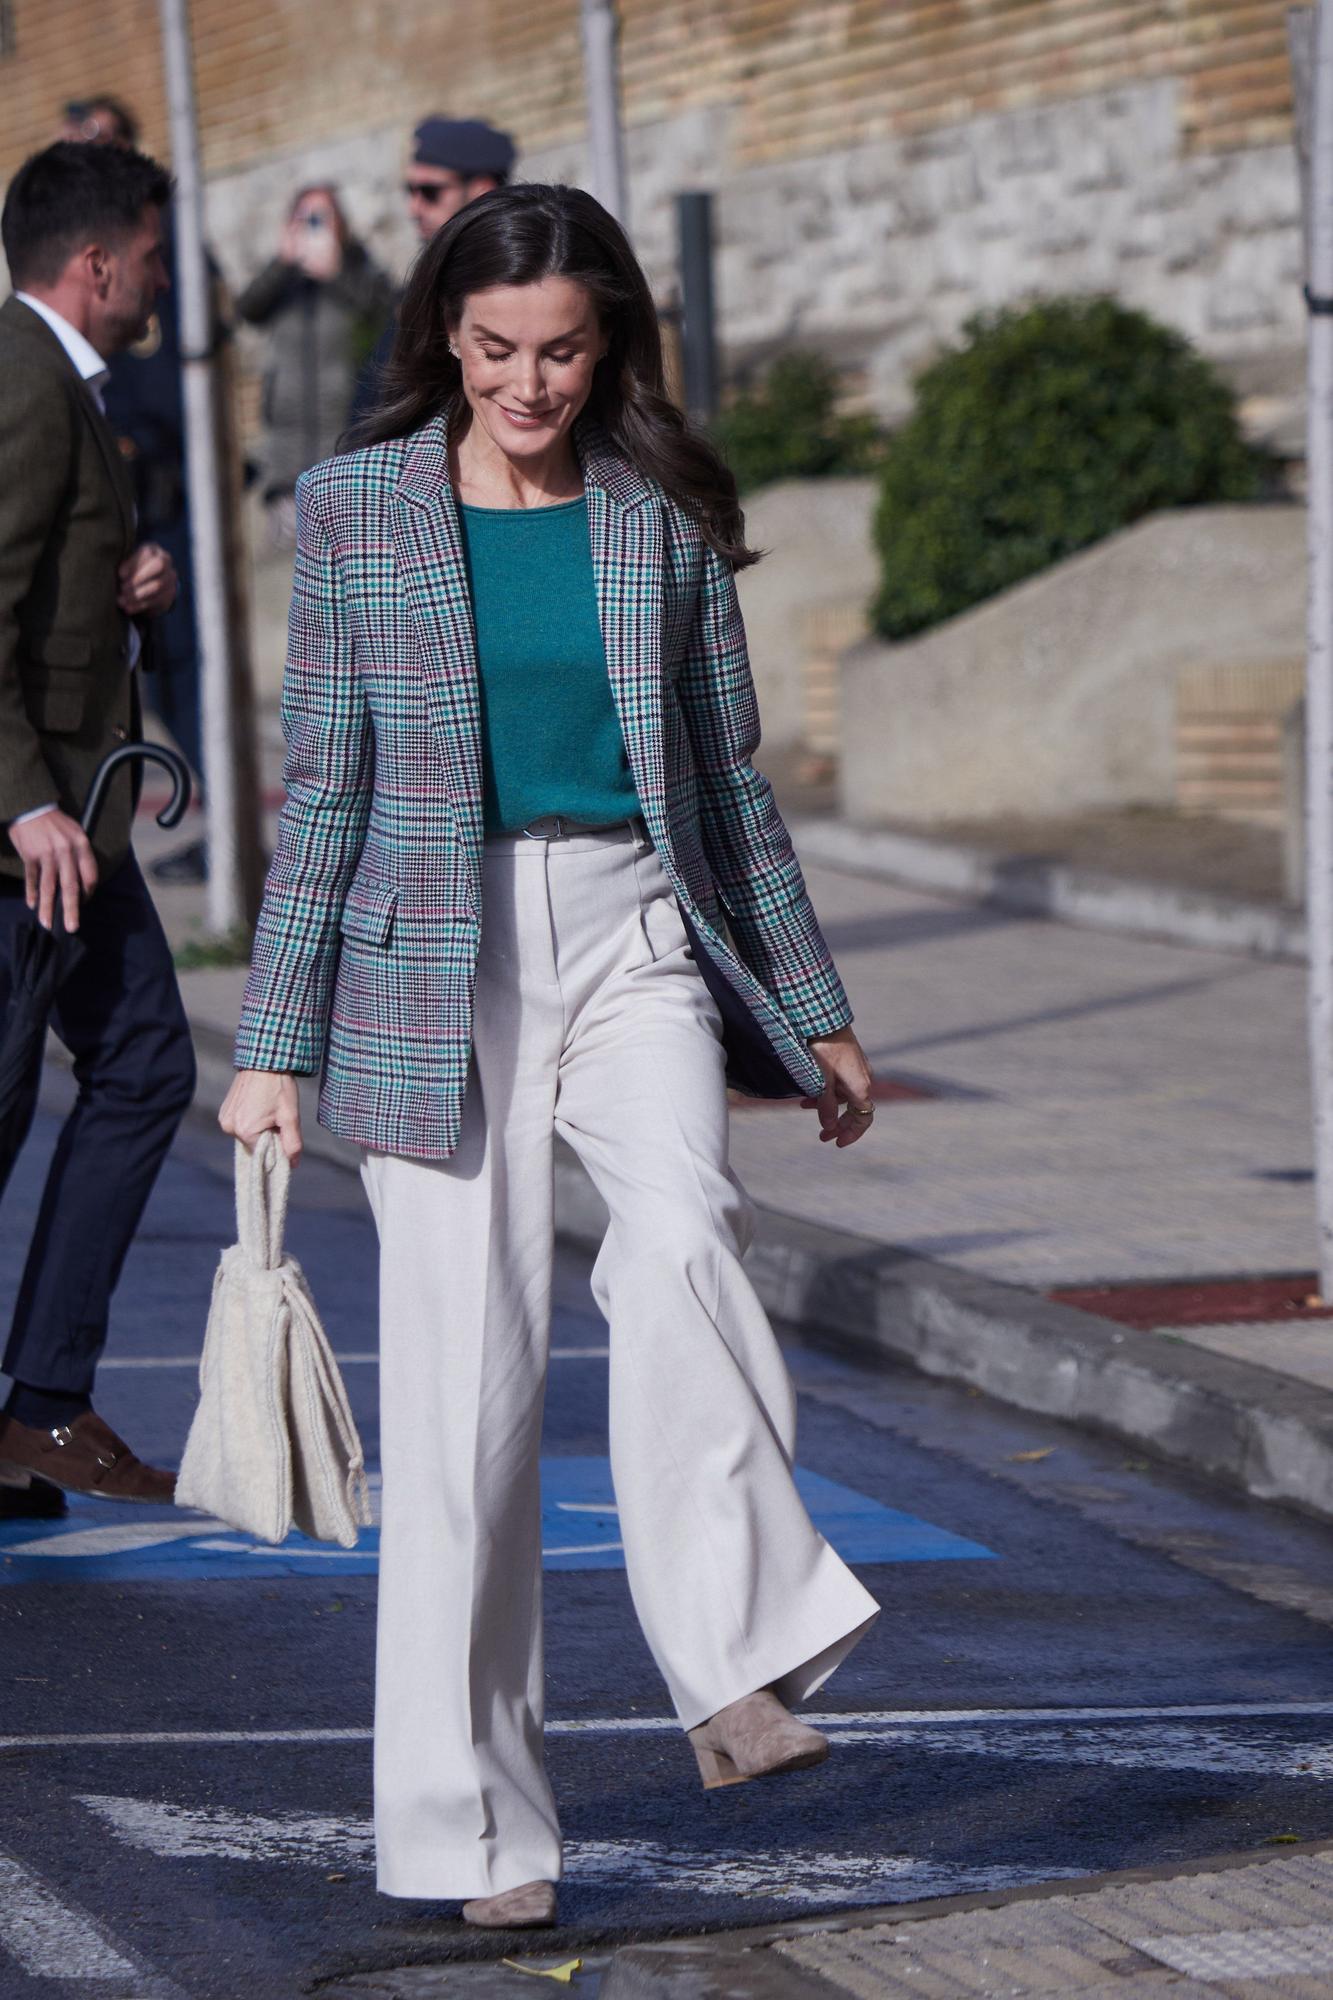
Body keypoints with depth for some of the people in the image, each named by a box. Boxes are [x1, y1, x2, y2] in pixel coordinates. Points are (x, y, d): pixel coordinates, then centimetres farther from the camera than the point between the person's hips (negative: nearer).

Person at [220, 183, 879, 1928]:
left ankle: (733, 1665, -28)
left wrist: (813, 1009, 17)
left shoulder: (663, 517, 6)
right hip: (440, 966, -1)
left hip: (637, 941, 1)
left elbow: (728, 773, 14)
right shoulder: (357, 511, 3)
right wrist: (277, 1045, 1)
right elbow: (324, 788, 4)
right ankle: (476, 1819, 5)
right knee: (467, 1375, -3)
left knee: (682, 1235, -29)